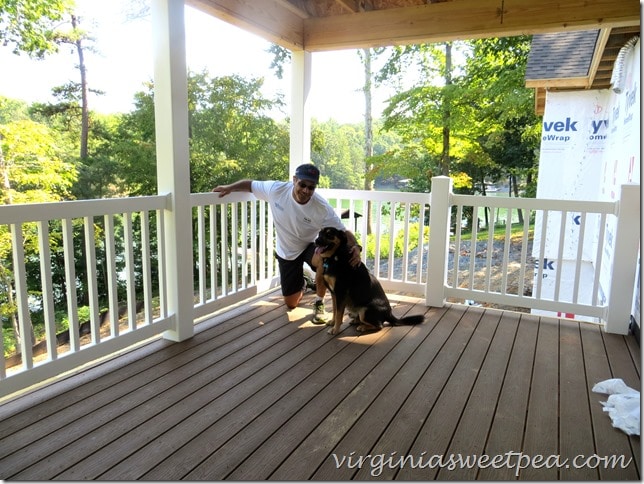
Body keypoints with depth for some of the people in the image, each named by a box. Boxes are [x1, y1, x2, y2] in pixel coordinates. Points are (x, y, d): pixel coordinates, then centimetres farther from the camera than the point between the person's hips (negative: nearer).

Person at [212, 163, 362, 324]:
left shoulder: (322, 208, -29)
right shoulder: (276, 189, -24)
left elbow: (343, 232, -26)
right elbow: (250, 184, -6)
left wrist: (355, 247, -44)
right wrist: (229, 187, -12)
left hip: (310, 247, -2)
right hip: (286, 252, 2)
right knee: (291, 303, 6)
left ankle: (319, 303, -13)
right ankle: (300, 285, 46)